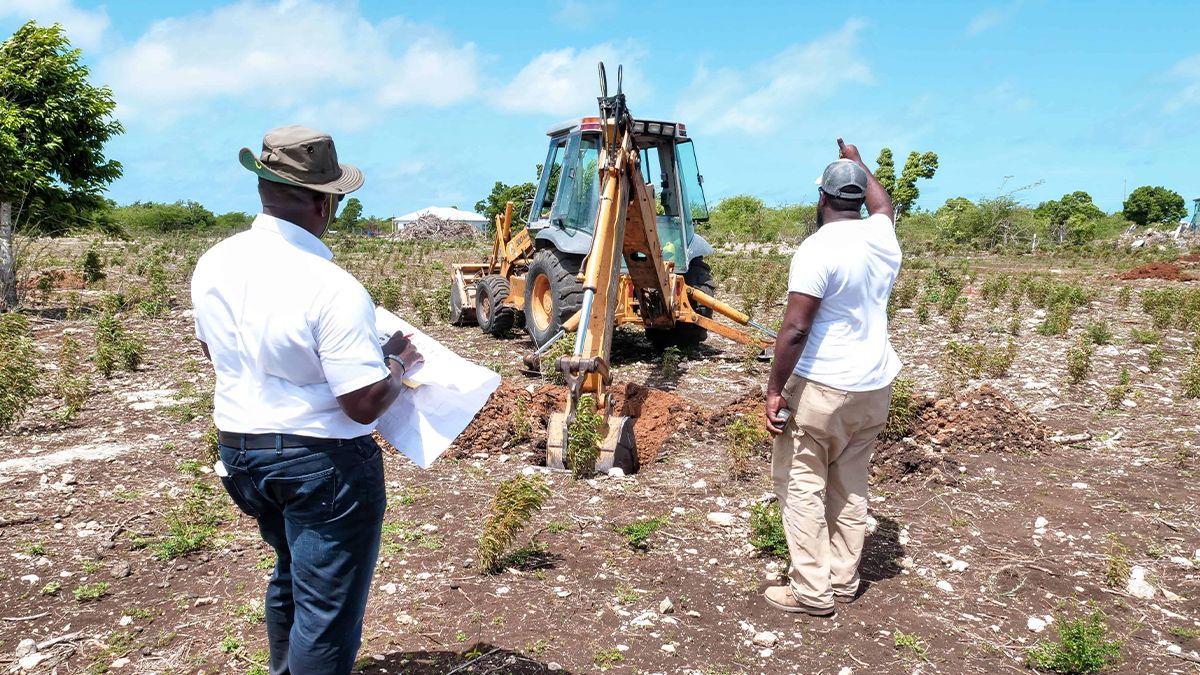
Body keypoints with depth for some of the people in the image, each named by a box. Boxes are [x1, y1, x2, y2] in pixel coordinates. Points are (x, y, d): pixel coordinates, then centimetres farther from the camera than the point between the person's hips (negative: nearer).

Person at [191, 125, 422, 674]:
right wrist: (397, 362, -5)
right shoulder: (333, 288, -26)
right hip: (322, 463, -8)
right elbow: (365, 403, -24)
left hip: (239, 452, 8)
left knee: (291, 575, 30)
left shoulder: (214, 264, -3)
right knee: (326, 608, 8)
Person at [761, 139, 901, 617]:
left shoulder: (818, 248, -16)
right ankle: (844, 581, 23)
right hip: (875, 386, 7)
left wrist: (775, 390, -14)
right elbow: (883, 204, 31)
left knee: (802, 485, 2)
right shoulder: (881, 235, 5)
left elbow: (795, 329, -20)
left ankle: (811, 590, 6)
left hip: (821, 386, -7)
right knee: (851, 487, 15)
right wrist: (857, 161, 44)